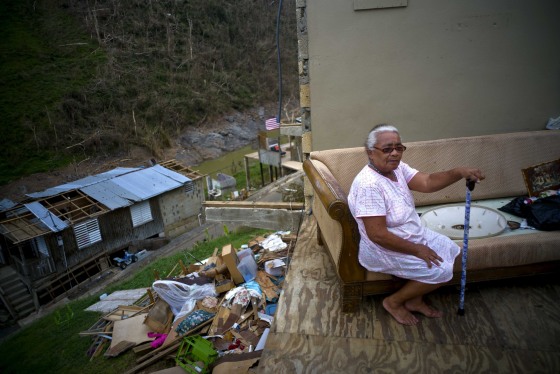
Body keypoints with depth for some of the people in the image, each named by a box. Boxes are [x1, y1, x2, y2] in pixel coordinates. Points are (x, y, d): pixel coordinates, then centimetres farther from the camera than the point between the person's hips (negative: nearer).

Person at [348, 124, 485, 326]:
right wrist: (416, 250, -22)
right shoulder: (368, 185, -32)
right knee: (441, 271, -11)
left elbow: (427, 182, -8)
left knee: (450, 251, 12)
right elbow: (378, 235, -31)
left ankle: (415, 300, 23)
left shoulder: (397, 167, -2)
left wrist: (460, 172, -25)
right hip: (384, 249, -10)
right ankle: (393, 302, 9)